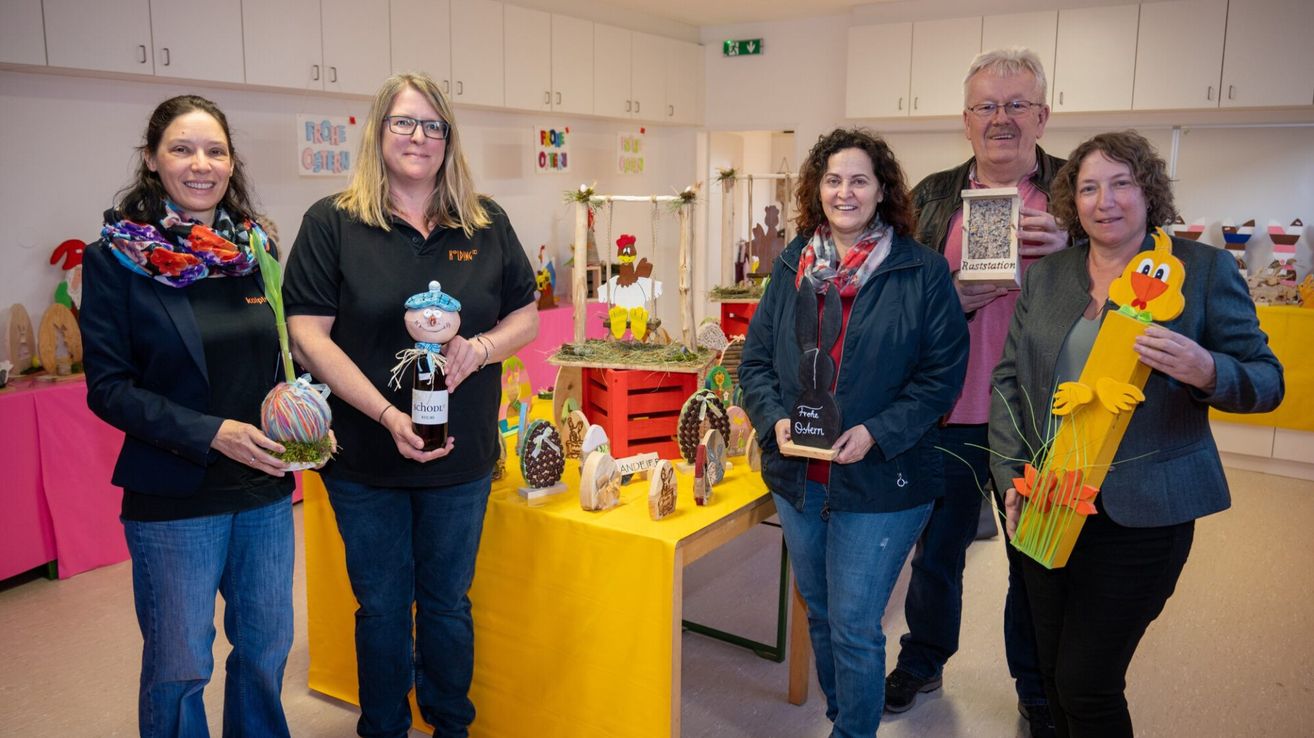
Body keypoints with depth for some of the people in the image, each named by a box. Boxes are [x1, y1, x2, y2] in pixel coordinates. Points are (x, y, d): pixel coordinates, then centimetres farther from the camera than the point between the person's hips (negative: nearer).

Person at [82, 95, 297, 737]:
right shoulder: (116, 258, -7)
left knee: (266, 648, 17)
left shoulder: (253, 248, 5)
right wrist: (212, 433, -21)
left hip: (266, 490, 4)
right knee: (178, 668, 9)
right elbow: (108, 387, -10)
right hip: (173, 500, -4)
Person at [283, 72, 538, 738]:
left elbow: (526, 315, 8)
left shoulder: (487, 224, 3)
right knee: (382, 607, 14)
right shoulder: (333, 223, -6)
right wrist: (388, 416, -21)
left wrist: (479, 349, -14)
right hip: (365, 458, -2)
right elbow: (308, 336, -11)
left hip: (463, 455, 2)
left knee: (447, 603, 17)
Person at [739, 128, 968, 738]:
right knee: (820, 613, 20)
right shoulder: (791, 266, 5)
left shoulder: (923, 272, -7)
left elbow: (943, 372, -9)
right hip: (798, 476, 5)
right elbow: (756, 358, 6)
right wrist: (775, 419, -12)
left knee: (854, 627, 1)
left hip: (879, 480, -5)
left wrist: (876, 433, -19)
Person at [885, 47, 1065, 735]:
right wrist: (957, 295, -16)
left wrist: (1071, 253, -22)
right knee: (936, 547, 16)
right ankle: (921, 662, 39)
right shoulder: (932, 196, 5)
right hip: (951, 412, 2)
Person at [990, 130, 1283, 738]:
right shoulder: (1045, 275, 7)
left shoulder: (1204, 267, -4)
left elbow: (1266, 380, -2)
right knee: (1053, 670, 16)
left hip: (1140, 515, -4)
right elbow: (1009, 377, 9)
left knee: (1086, 684, 0)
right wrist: (1010, 476, 0)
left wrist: (1208, 372, -25)